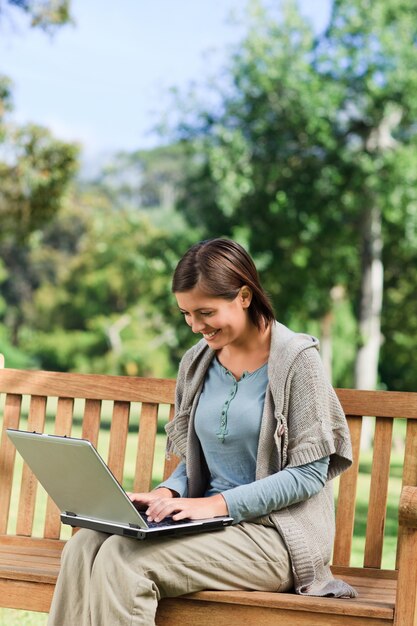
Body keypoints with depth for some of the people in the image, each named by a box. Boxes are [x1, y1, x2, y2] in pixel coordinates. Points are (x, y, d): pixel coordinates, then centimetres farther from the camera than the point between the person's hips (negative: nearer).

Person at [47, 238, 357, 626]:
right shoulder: (197, 362, 12)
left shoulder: (297, 358, -7)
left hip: (274, 532, -6)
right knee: (84, 548, -21)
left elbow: (310, 473, -11)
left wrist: (220, 503, -18)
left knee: (123, 559, -26)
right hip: (211, 521, 6)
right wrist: (168, 493, -4)